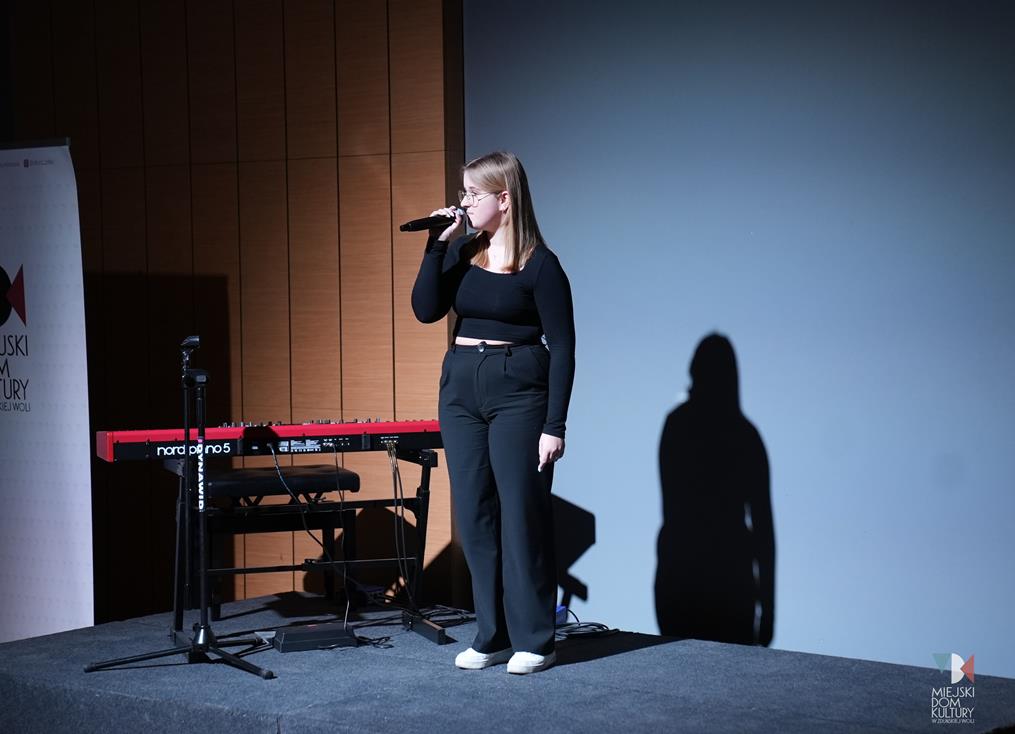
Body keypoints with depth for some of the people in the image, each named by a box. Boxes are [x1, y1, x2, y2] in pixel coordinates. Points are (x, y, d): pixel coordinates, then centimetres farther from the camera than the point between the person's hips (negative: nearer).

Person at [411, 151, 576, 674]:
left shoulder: (539, 264, -8)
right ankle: (491, 636, 17)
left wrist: (554, 426, -13)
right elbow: (426, 309, -1)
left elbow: (561, 348, -9)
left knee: (522, 514, -2)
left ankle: (534, 641, 7)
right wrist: (436, 245, -8)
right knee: (475, 516, 8)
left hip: (517, 393, -6)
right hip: (460, 389, 6)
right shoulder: (463, 252, 8)